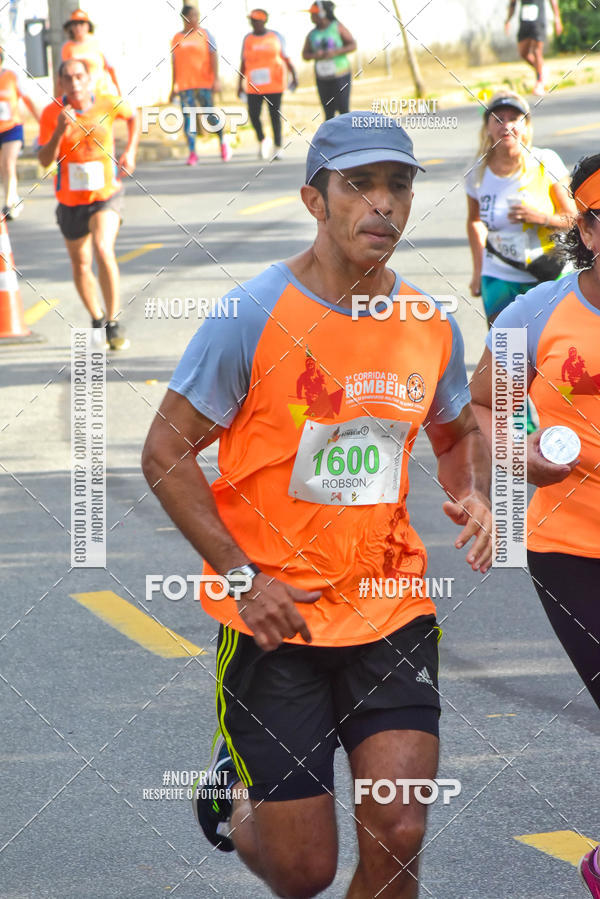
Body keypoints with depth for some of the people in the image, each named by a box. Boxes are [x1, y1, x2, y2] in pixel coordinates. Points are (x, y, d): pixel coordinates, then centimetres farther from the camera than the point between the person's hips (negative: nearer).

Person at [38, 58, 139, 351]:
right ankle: (97, 321, 37)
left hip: (105, 194, -2)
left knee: (103, 250, -24)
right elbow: (45, 159, -15)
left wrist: (130, 152, 2)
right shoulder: (52, 113, -10)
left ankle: (113, 324, -14)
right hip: (70, 199, 2)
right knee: (80, 264, 13)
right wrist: (59, 131, -30)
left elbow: (133, 117, 15)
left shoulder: (108, 105, -8)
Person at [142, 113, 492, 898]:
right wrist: (242, 577, -16)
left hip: (391, 612, 3)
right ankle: (236, 794, 37)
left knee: (398, 835, -10)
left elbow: (458, 433, 21)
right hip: (274, 619, -3)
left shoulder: (431, 326, 2)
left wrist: (473, 499, -1)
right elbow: (166, 456, -8)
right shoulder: (253, 318, -13)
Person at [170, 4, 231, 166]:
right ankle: (192, 153, -4)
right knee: (188, 117, -5)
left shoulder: (205, 34, 5)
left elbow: (213, 56, -2)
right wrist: (174, 87, 13)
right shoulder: (176, 39, 11)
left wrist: (216, 79, -13)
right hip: (184, 85, 2)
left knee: (210, 116, -5)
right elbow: (174, 63, 15)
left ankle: (223, 139, 20)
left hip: (204, 82, -2)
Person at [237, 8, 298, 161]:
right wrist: (240, 83, 8)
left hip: (274, 83, -2)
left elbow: (285, 57, 6)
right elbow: (244, 62, 10)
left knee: (275, 115, -3)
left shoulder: (275, 36, 2)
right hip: (254, 84, 2)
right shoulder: (248, 39, 7)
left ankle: (278, 147, 8)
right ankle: (262, 140, 15)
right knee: (253, 114, -9)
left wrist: (294, 76, -1)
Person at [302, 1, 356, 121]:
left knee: (343, 111, -9)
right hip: (323, 78, 4)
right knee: (329, 114, 4)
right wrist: (314, 56, -17)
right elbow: (305, 55, 7)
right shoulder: (312, 34, 3)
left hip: (341, 75, -4)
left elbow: (353, 45, -9)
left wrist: (335, 53, -24)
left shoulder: (337, 27, -8)